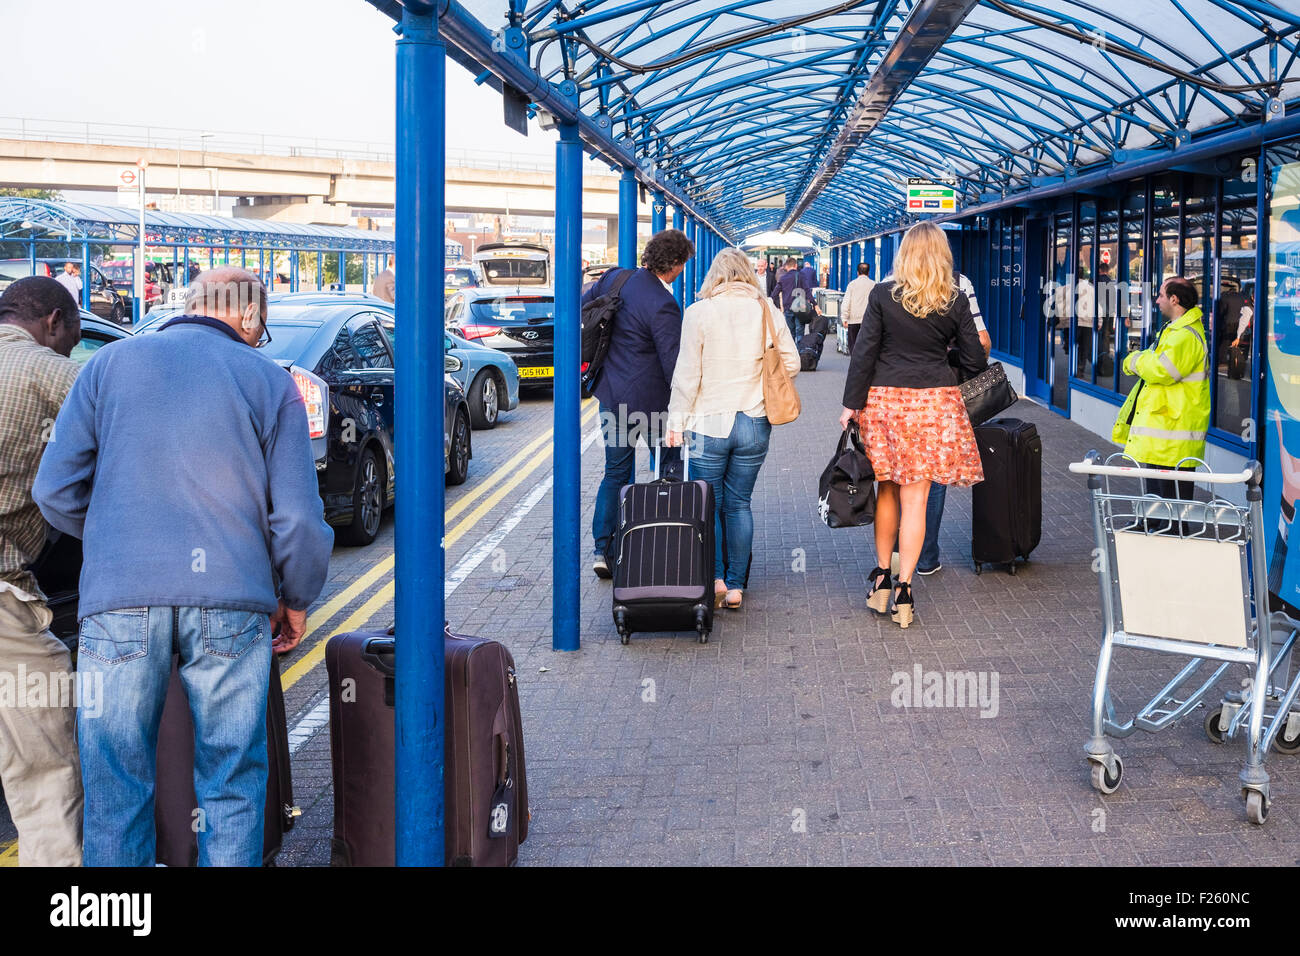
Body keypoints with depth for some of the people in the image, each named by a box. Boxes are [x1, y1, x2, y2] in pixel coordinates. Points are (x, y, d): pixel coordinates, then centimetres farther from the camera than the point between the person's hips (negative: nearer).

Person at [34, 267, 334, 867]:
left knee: (115, 786, 9)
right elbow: (299, 519, 2)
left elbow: (55, 491, 8)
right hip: (231, 603, -1)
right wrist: (295, 602, 17)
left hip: (119, 599, 1)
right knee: (232, 783, 9)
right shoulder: (271, 382, 7)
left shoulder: (109, 363, 11)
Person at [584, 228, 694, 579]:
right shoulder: (663, 306, -22)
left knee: (616, 472, 15)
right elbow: (673, 365, -19)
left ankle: (601, 550, 10)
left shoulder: (614, 278, -1)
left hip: (611, 393, 6)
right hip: (649, 399, -6)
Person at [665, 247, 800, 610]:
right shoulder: (767, 312, 2)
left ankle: (716, 577, -2)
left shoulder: (699, 312, -6)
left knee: (709, 505, 9)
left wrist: (677, 420, 0)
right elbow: (791, 363, 6)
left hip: (709, 422, -3)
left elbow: (687, 373, -7)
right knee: (738, 504, 10)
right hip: (754, 423, 3)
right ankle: (736, 585, 12)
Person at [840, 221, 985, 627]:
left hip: (885, 399, 0)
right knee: (915, 498, 1)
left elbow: (864, 352, -5)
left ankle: (881, 578, 22)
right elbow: (974, 360, 3)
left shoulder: (883, 295, -3)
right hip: (935, 401, 0)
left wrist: (852, 404, 0)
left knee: (887, 489, 15)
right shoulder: (956, 301, -1)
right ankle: (903, 592, 0)